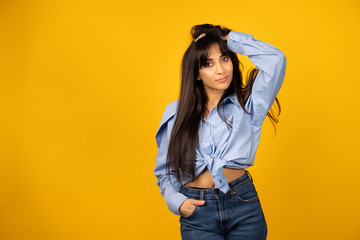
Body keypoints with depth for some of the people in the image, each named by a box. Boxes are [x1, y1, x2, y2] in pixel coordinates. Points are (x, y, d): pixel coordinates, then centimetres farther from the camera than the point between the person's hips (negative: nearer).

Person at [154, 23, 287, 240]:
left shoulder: (246, 106, 5)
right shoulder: (177, 113, 8)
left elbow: (275, 59, -5)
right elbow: (165, 171, 12)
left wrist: (229, 39, 2)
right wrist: (176, 201, -5)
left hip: (244, 207, 0)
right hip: (197, 214, 0)